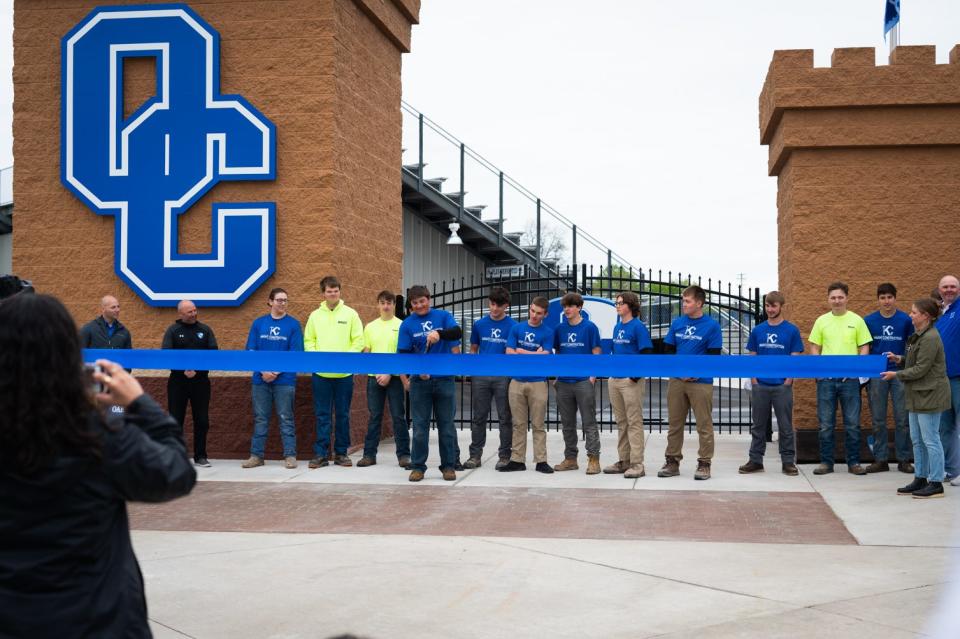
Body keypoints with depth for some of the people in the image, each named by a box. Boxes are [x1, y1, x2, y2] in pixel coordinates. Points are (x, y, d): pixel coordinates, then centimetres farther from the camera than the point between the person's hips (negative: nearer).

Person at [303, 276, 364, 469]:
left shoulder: (350, 314, 2)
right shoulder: (315, 315, 7)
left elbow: (359, 341, 0)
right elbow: (308, 341, 8)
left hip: (344, 373, -1)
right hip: (321, 373, 1)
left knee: (343, 414, 7)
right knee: (322, 415, 3)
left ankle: (341, 453, 16)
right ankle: (321, 454, 6)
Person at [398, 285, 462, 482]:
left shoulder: (443, 316, 1)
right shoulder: (407, 324, 2)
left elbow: (457, 332, -16)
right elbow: (403, 354, -2)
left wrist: (439, 333, -35)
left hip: (445, 379, 0)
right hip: (420, 381, 0)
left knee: (446, 425, 6)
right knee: (420, 426, 4)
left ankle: (448, 465, 15)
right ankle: (417, 466, 12)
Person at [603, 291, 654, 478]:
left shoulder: (638, 326, -9)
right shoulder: (617, 327, 14)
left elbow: (647, 354, -13)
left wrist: (636, 376, -17)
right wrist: (611, 373, 13)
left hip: (631, 381, -8)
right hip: (614, 380, 8)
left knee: (634, 423, -5)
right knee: (621, 422, 13)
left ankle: (637, 464, -3)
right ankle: (624, 461, 21)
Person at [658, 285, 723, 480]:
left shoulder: (711, 325, -4)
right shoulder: (677, 323, 8)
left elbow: (713, 356, -6)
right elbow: (668, 350, 10)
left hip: (701, 382, -4)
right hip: (676, 381, 4)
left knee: (704, 425, 1)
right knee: (675, 424, 9)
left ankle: (704, 463, 9)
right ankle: (672, 462, 18)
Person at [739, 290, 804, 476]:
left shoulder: (791, 331, -1)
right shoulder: (757, 330, 6)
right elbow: (752, 357, 8)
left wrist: (787, 382, -9)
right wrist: (754, 382, -1)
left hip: (782, 387, -3)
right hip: (760, 386, 3)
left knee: (785, 426, 3)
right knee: (758, 425, 9)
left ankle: (788, 462, 11)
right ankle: (755, 460, 16)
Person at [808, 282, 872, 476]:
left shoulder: (856, 320, 4)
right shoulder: (822, 321, 7)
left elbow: (864, 347, 4)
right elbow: (814, 348, 10)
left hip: (849, 378, -1)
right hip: (826, 378, 1)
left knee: (852, 423, 3)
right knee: (825, 423, 4)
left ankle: (853, 462, 12)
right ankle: (826, 462, 12)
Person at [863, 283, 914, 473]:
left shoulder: (906, 320, -1)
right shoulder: (869, 321, 3)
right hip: (876, 375, 1)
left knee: (902, 418, 2)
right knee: (878, 420, 6)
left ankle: (904, 459, 11)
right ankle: (880, 459, 14)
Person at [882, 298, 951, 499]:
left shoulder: (930, 338, -18)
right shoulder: (919, 336, 13)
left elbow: (921, 368, -19)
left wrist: (896, 375, -11)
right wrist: (899, 359, 7)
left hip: (930, 394, -10)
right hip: (918, 395, 10)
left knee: (930, 440, -5)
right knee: (917, 439, 14)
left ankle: (936, 484, 2)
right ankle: (920, 479, 22)